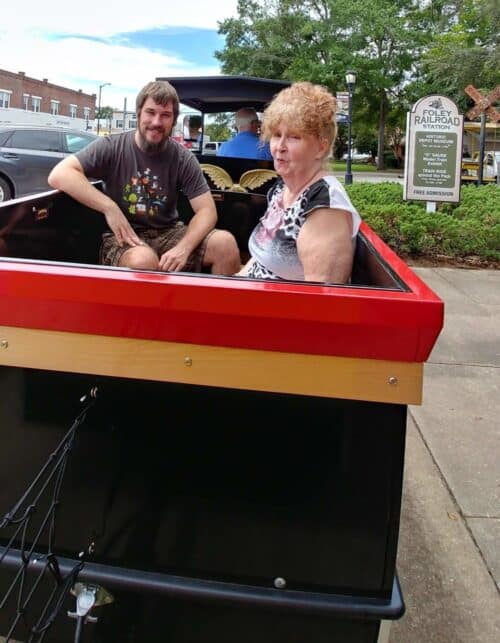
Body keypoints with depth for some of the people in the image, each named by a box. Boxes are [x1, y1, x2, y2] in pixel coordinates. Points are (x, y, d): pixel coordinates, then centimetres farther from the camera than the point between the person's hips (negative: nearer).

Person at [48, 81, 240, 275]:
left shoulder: (183, 158, -1)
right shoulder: (112, 147, -6)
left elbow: (207, 211, -7)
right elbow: (59, 175, -16)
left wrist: (183, 248, -26)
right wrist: (109, 208, -25)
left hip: (168, 234, 3)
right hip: (123, 237, -3)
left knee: (225, 243, -21)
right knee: (143, 260, -39)